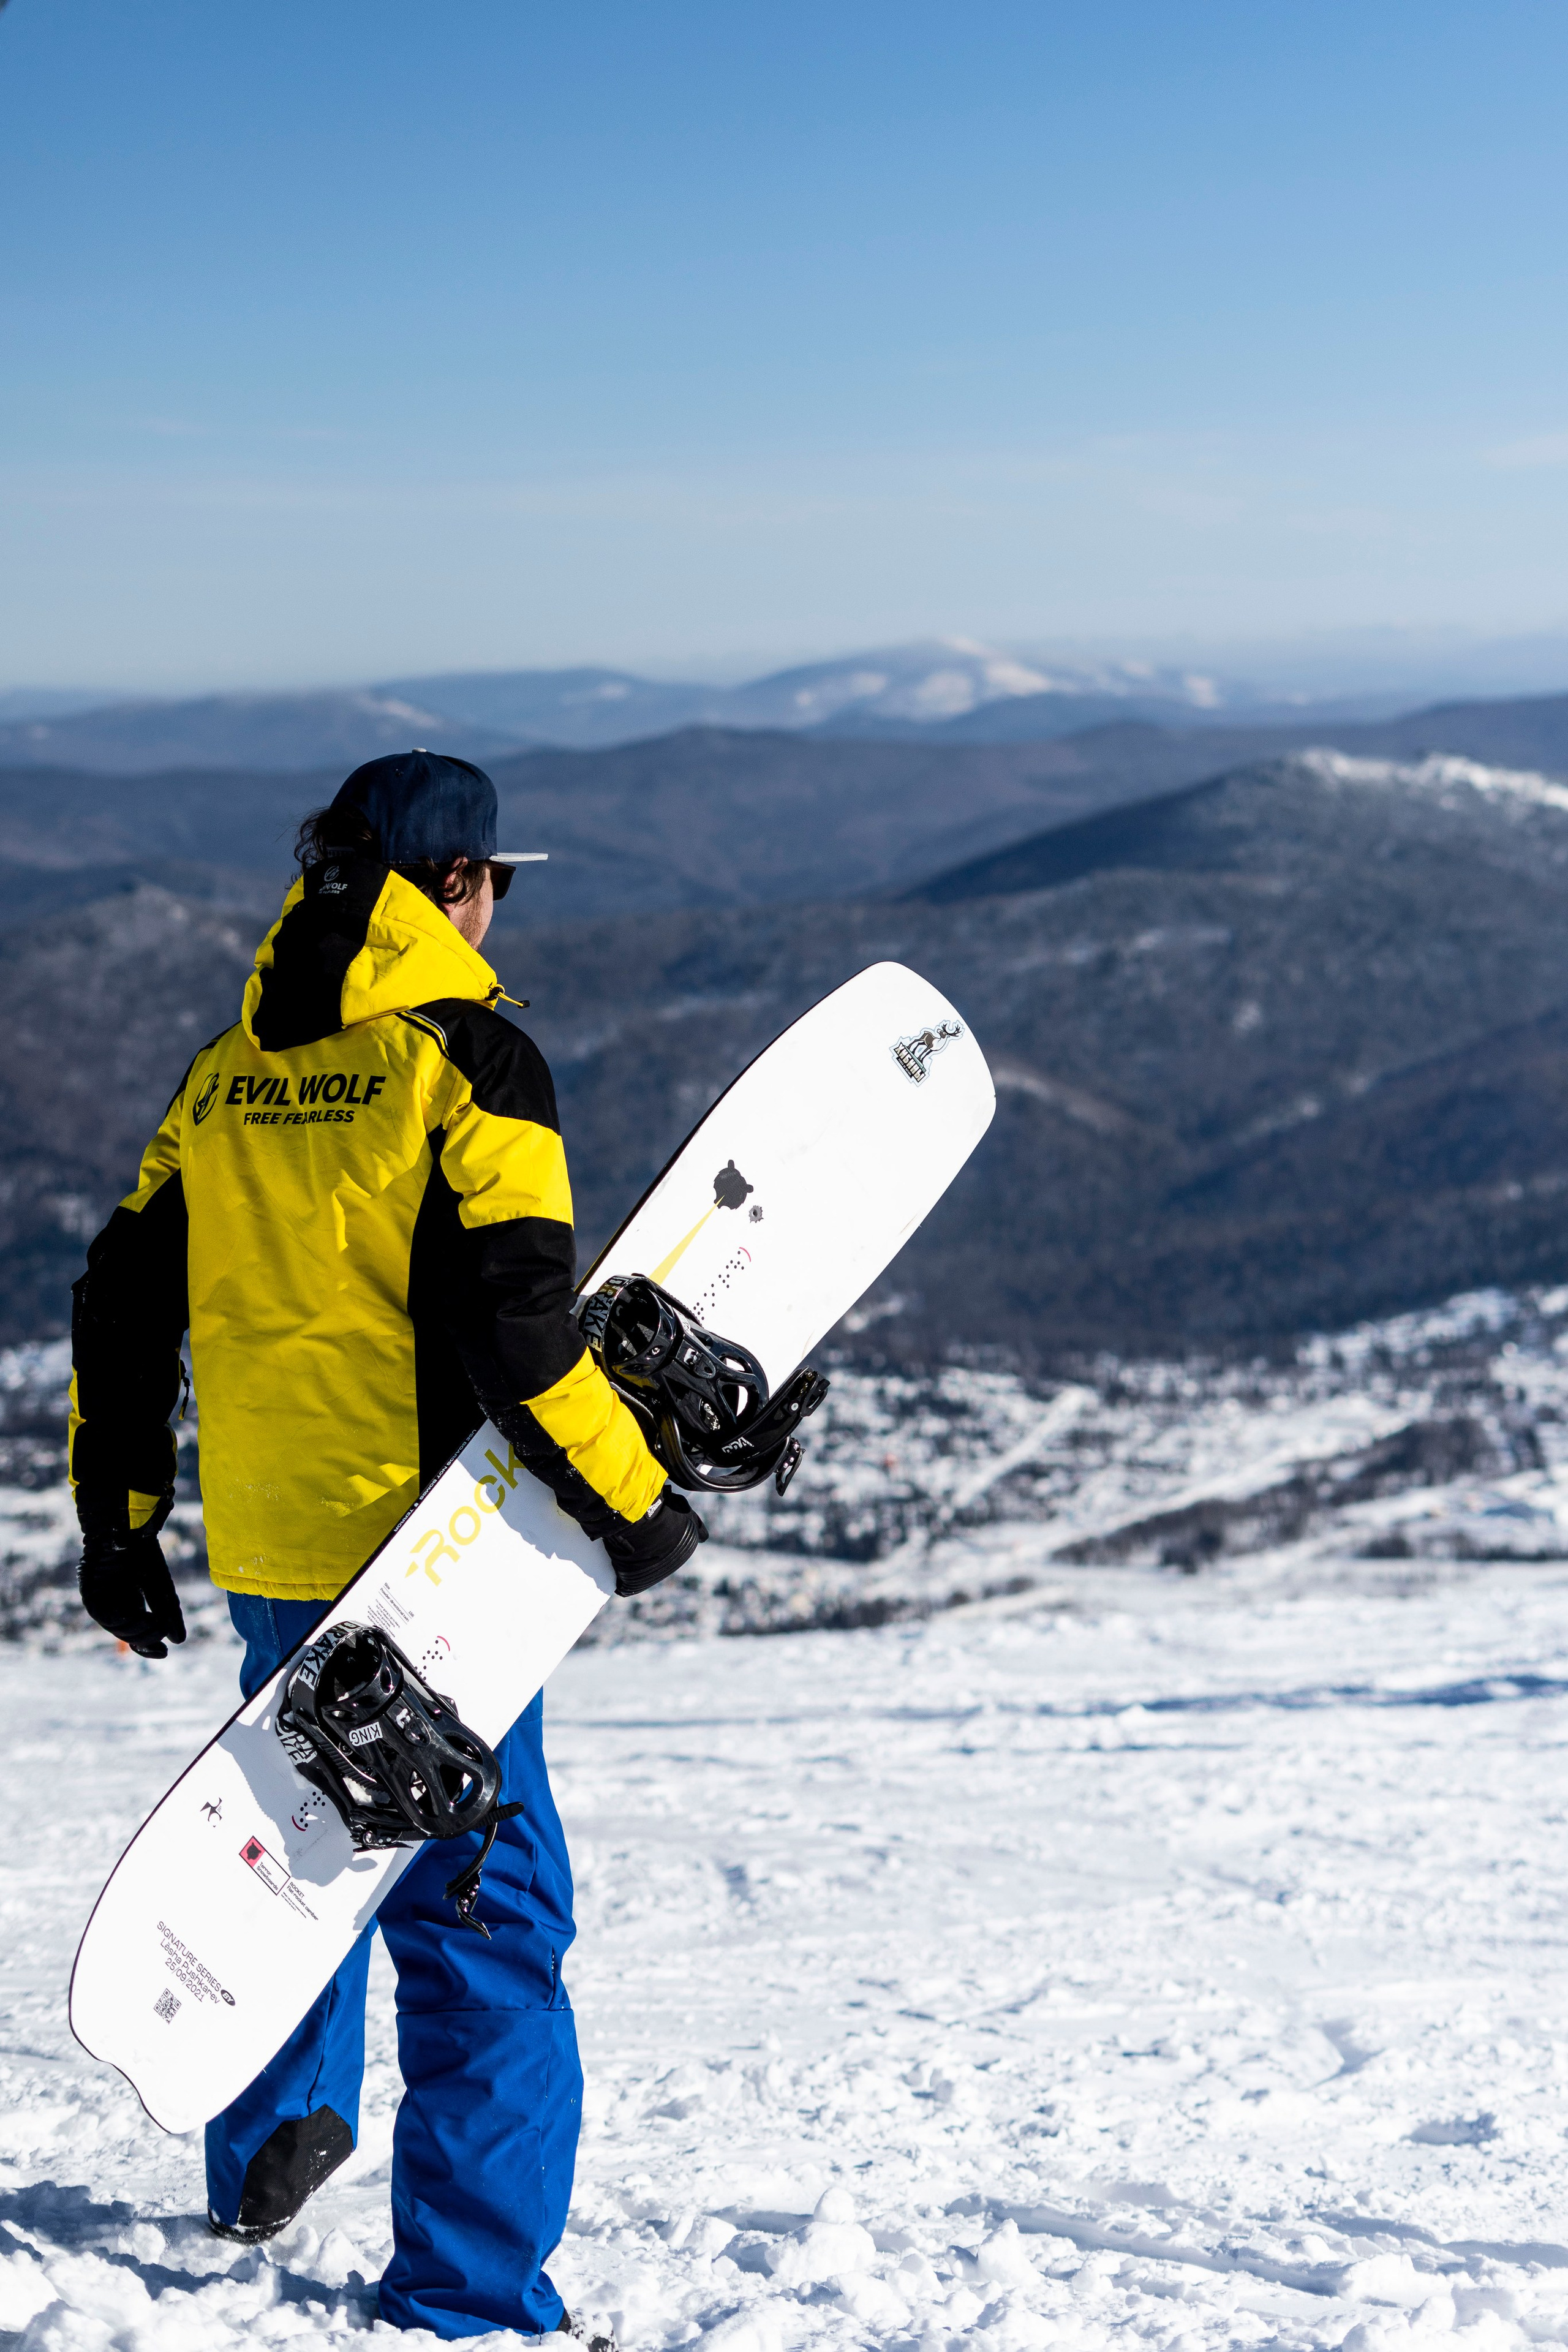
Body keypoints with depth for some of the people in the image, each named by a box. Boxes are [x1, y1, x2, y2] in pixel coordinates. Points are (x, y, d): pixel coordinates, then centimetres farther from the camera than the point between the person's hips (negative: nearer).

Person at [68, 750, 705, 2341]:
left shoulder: (226, 1076, 10)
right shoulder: (466, 1053, -10)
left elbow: (126, 1306, 13)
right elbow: (513, 1313, -19)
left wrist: (119, 1525, 20)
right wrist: (629, 1497, -11)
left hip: (266, 1552, 7)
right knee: (482, 1909, -1)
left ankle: (271, 2151, 41)